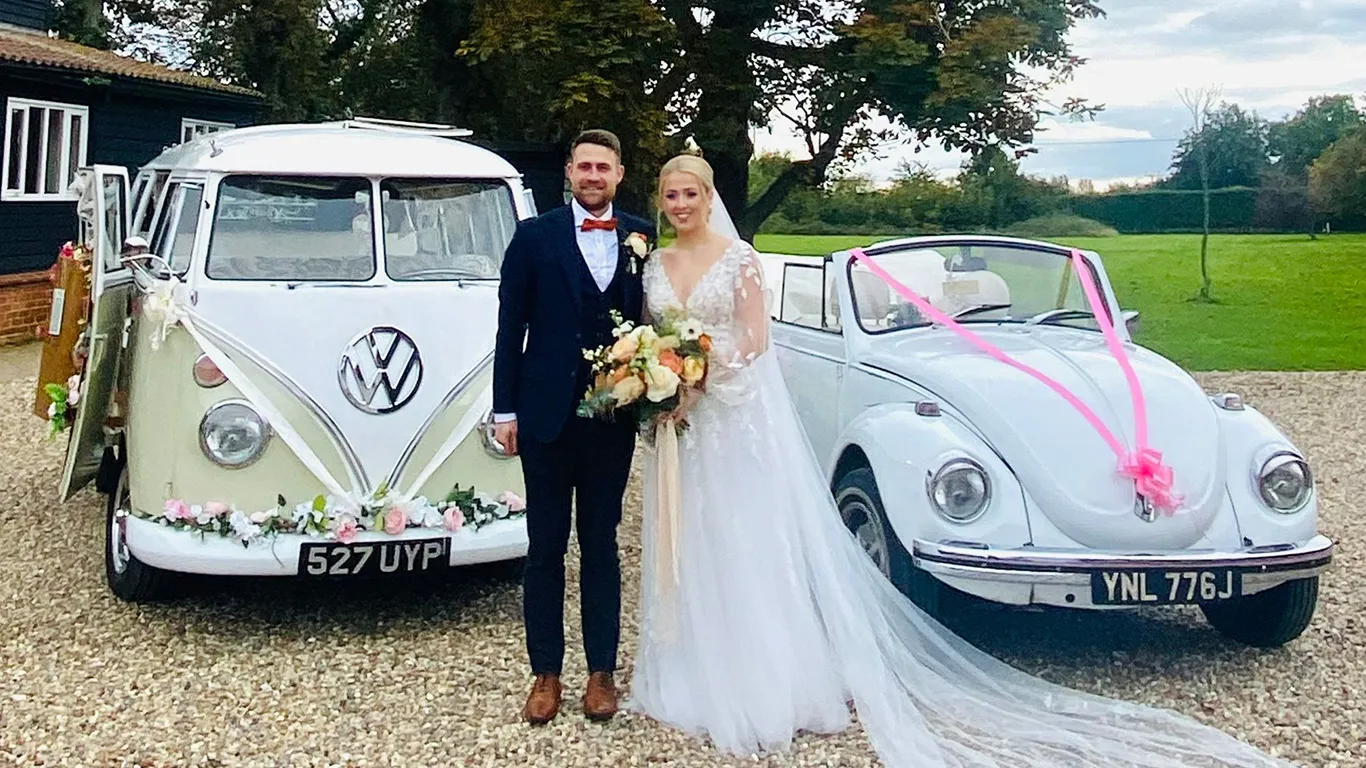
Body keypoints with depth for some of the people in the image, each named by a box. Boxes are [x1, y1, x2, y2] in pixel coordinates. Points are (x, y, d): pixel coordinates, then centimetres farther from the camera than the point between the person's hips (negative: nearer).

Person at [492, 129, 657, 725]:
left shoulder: (644, 239, 4)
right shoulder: (535, 237, 0)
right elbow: (510, 328, 0)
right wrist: (505, 410, -2)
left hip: (612, 418, 1)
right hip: (546, 416, -1)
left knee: (601, 545, 11)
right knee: (545, 548, 7)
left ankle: (602, 671, 20)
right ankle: (545, 673, 17)